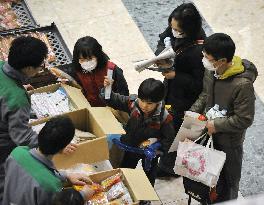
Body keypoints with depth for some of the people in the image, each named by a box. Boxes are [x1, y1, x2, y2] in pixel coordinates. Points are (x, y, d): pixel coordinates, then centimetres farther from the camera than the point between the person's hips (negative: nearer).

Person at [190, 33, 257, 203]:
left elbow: (244, 119, -25)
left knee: (228, 180, 18)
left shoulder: (243, 85, -34)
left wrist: (217, 125, -24)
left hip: (229, 141, -6)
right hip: (210, 134, 7)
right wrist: (193, 112, -7)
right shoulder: (211, 71, -13)